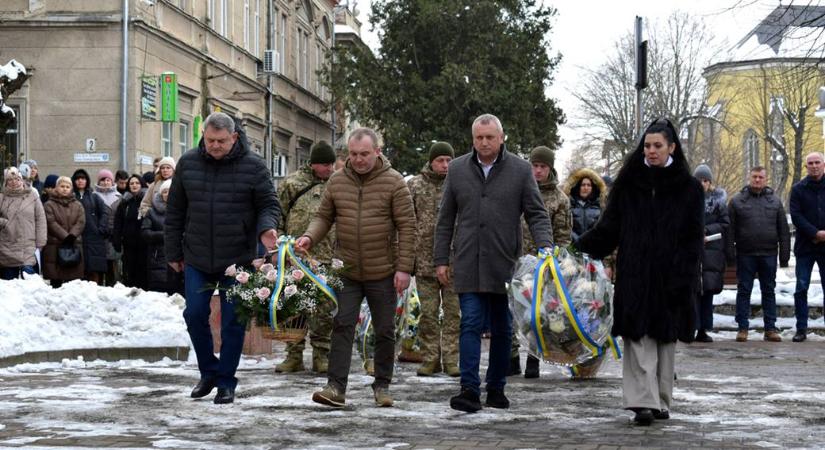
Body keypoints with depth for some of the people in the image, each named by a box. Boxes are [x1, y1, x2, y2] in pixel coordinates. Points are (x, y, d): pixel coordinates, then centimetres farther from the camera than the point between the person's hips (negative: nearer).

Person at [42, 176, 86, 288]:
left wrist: (72, 235, -14)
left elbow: (81, 222, 2)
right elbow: (52, 224, -7)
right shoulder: (49, 205, 4)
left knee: (73, 279, 0)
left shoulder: (77, 205, 15)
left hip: (74, 245, 3)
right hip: (54, 246, -3)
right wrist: (65, 236, -16)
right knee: (56, 282, -4)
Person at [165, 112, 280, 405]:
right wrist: (173, 252, 8)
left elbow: (269, 204, -1)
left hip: (237, 259, -2)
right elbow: (175, 212, 7)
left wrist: (266, 228, -23)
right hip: (197, 259, 2)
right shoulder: (188, 163, 1)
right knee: (195, 315, 2)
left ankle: (226, 381, 15)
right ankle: (208, 372, 22)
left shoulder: (253, 166, -6)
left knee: (233, 321, 3)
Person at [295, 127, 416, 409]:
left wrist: (404, 268, -11)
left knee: (384, 331, 8)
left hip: (383, 273, -2)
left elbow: (407, 227, -6)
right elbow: (324, 216, 12)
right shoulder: (337, 181, 4)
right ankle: (336, 387, -7)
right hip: (346, 270, 2)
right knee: (342, 326, -5)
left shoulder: (393, 182, -6)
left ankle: (382, 385, 20)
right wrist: (310, 237, -10)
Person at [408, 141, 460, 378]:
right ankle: (430, 359, 12)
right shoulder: (415, 185, 6)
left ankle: (452, 358, 8)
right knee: (428, 312, 5)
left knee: (454, 311, 2)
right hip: (425, 259, 0)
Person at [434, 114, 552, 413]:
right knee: (471, 325, -7)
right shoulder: (457, 169, 8)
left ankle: (496, 389, 19)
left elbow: (537, 214, 2)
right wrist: (441, 259, 7)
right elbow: (445, 219, 11)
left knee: (502, 329, 8)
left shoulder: (520, 170, 3)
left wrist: (544, 248, -14)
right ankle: (470, 389, -9)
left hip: (505, 265, 0)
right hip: (468, 265, 0)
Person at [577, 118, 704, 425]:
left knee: (665, 337, 6)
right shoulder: (629, 184, 8)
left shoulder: (688, 189, 4)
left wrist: (683, 278, -10)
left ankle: (661, 402, 15)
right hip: (635, 274, 1)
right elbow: (608, 227, 6)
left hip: (669, 276, 0)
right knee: (639, 337, -8)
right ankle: (644, 402, -13)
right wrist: (577, 247, -7)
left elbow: (693, 238, 0)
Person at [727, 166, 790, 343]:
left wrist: (784, 255, 3)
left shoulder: (775, 201, 9)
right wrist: (731, 253, -6)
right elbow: (730, 229, 1)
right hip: (745, 254, -1)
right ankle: (742, 328, 8)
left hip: (768, 255, 2)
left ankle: (770, 328, 12)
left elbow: (784, 230, 9)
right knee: (744, 291, 2)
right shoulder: (737, 201, 3)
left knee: (769, 291, 7)